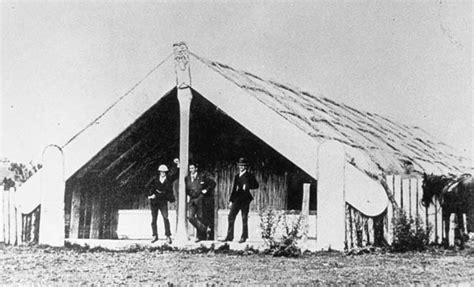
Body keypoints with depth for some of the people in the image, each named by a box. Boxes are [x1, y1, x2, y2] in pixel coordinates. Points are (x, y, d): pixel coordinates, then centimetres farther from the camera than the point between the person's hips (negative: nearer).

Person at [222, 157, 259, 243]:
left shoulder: (249, 176, 3)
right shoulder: (237, 176, 19)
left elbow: (256, 185, -2)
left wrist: (247, 187, -17)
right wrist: (231, 200, 15)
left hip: (245, 199, -5)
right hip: (237, 199, 5)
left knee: (244, 218, -2)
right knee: (231, 216, -2)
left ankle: (244, 237, 4)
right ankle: (229, 236, 2)